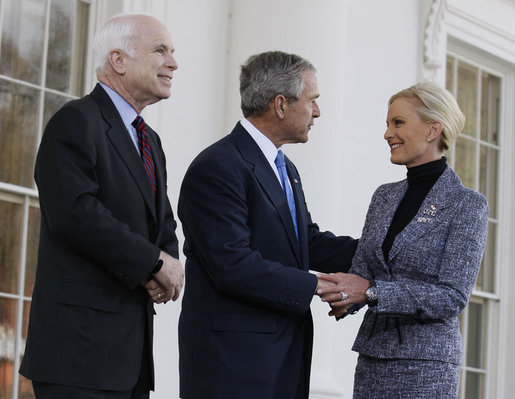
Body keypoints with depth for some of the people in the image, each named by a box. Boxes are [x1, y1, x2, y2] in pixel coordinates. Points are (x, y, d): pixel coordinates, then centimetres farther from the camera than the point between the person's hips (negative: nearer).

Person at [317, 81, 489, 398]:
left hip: (425, 366, -6)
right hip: (372, 360, 6)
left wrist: (372, 291, -21)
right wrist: (345, 297, -13)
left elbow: (453, 298, -14)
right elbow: (362, 270, 11)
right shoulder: (384, 197, 12)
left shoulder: (468, 205, -7)